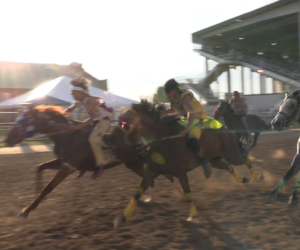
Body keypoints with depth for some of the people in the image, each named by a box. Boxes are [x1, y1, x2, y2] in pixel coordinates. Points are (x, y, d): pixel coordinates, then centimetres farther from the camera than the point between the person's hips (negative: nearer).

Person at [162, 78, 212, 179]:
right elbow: (174, 109, 14)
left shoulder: (184, 96, -27)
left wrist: (186, 129, -48)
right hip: (184, 117, 10)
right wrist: (163, 113, -6)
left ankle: (204, 161, -7)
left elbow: (191, 113, -39)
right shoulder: (171, 96, -1)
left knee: (192, 142, -32)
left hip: (196, 118, -10)